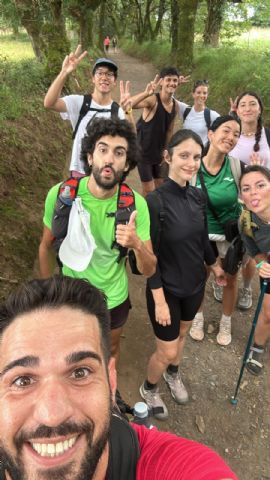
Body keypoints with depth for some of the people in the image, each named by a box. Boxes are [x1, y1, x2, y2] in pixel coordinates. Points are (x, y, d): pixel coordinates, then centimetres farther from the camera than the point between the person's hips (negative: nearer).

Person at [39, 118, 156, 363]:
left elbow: (149, 270, -17)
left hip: (114, 299, 1)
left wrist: (137, 245, -39)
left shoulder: (136, 204, -22)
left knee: (111, 348, 30)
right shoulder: (61, 194, -23)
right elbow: (47, 246, -6)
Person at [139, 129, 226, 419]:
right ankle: (148, 389, 39)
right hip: (167, 288, -5)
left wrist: (214, 266, 22)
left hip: (194, 284, 6)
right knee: (167, 350, 8)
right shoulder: (155, 201, -24)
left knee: (181, 333, 26)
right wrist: (159, 300, -19)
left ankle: (173, 375, 55)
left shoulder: (198, 196, -6)